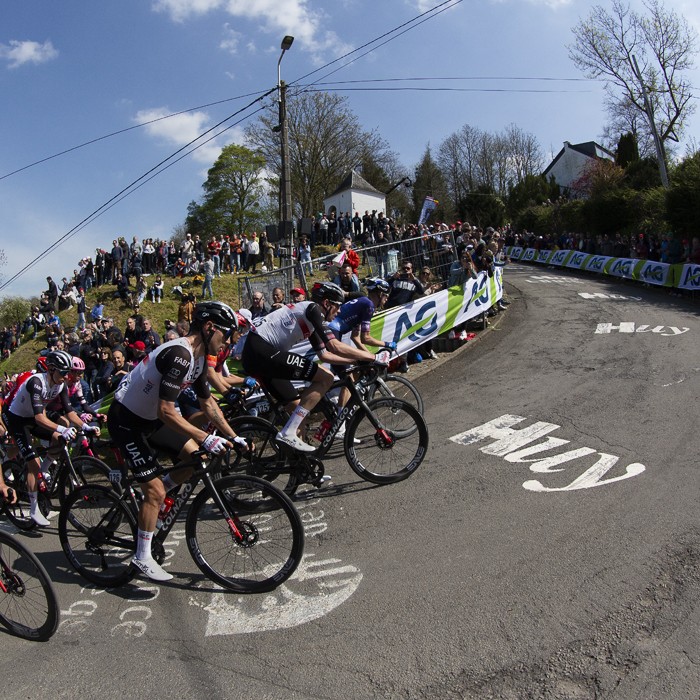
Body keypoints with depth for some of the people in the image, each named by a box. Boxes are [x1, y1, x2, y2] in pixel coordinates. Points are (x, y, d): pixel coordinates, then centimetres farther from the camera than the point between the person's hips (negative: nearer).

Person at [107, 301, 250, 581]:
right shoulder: (180, 355, -30)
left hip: (149, 418, 9)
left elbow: (208, 402, 11)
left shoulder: (197, 358, 1)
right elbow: (167, 412, -32)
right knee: (155, 491, -9)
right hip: (126, 420, -9)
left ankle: (152, 498, 20)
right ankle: (142, 557, 8)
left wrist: (233, 437, 10)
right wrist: (205, 438, -29)